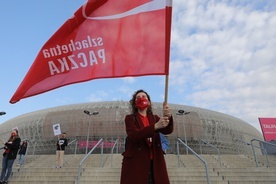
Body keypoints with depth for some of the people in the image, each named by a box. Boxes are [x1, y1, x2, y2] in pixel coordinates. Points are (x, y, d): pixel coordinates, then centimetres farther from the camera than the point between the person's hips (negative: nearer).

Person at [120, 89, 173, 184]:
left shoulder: (154, 118, 11)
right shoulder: (130, 118, 1)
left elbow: (168, 130, -7)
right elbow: (134, 136, -17)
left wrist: (168, 117, -28)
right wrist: (155, 126, -27)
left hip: (155, 163, 3)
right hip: (136, 163, -3)